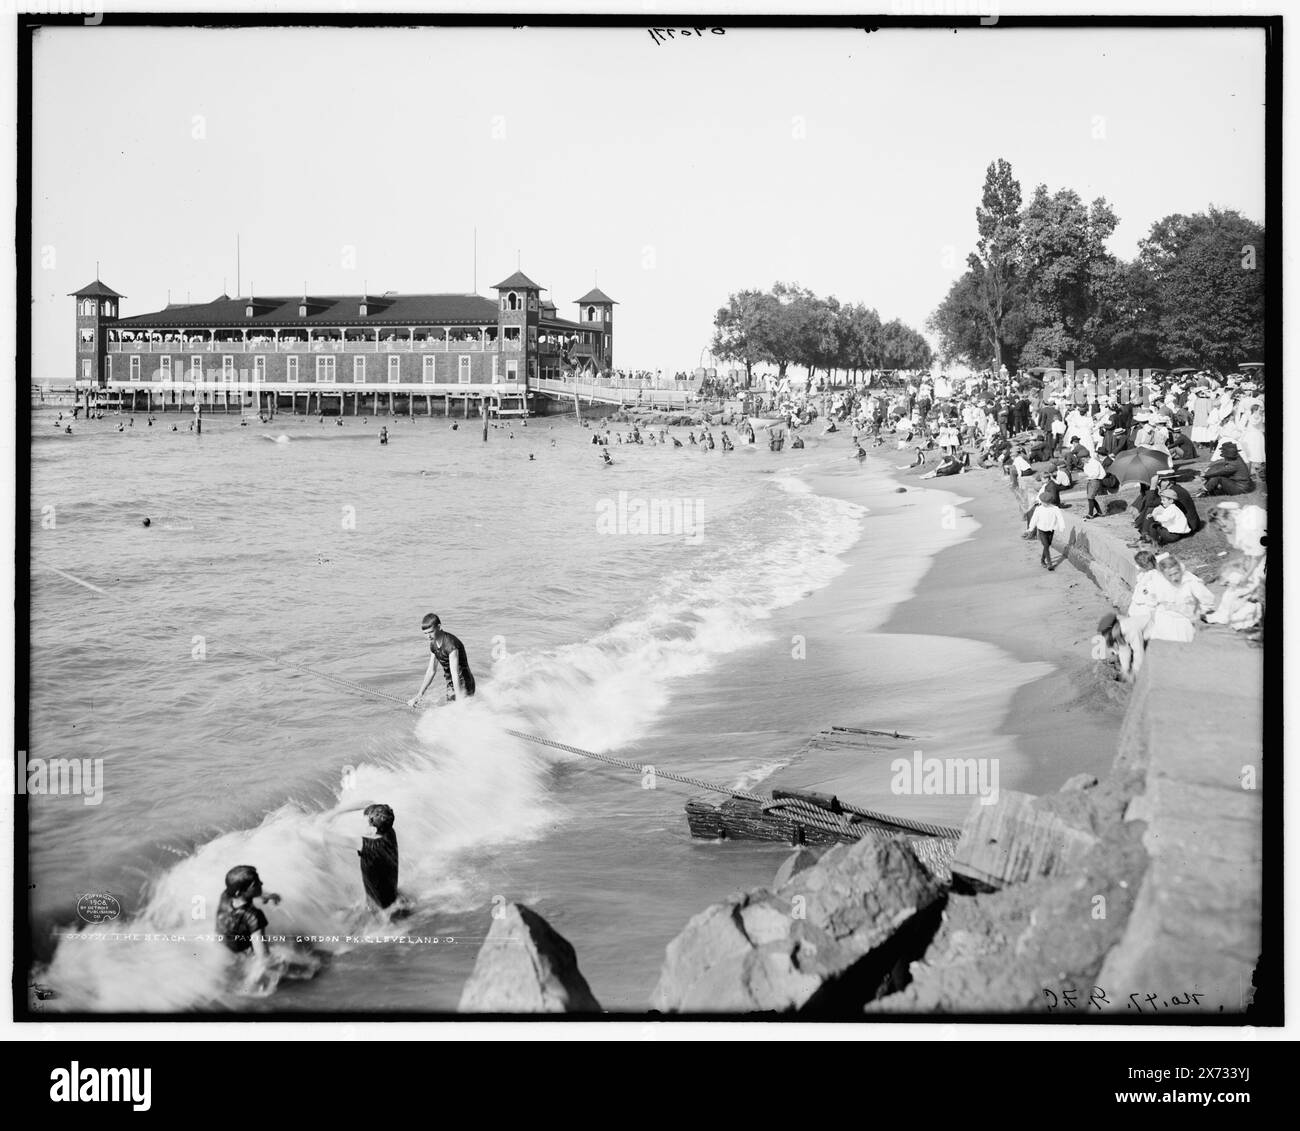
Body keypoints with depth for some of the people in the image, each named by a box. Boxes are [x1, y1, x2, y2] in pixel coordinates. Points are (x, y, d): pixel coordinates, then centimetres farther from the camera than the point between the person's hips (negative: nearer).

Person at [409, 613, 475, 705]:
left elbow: (455, 673, -29)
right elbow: (431, 671, 11)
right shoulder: (433, 644, 4)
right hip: (451, 686, 8)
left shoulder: (450, 643, -23)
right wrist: (419, 695, 9)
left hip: (463, 685, -8)